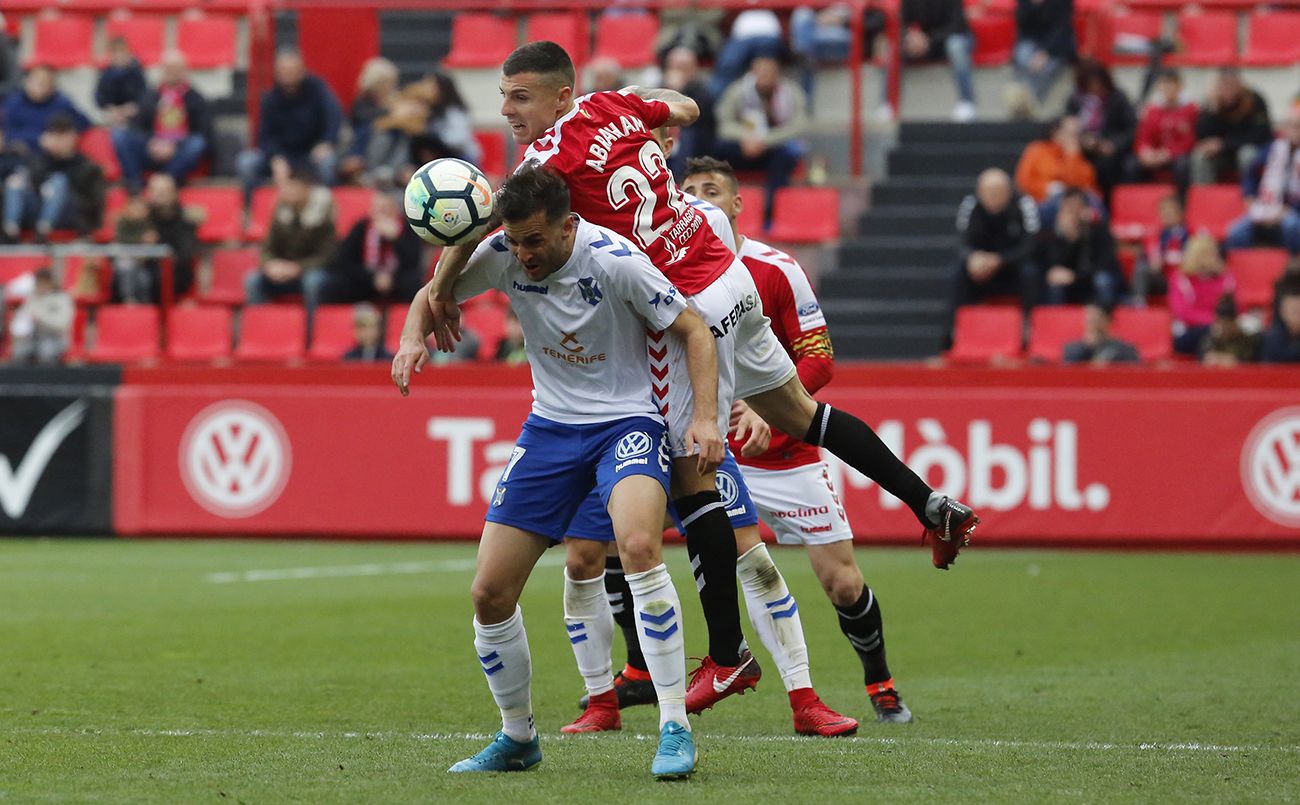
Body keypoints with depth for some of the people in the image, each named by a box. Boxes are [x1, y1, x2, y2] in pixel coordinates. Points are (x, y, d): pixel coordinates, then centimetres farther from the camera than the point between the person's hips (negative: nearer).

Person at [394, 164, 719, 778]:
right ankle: (517, 738, 23)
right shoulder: (502, 254, -9)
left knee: (638, 546, -34)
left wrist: (704, 419, -23)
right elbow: (436, 294, 9)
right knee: (489, 593, 0)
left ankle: (675, 728, -28)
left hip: (627, 421, -5)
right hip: (550, 424, 5)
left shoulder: (615, 261, -21)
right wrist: (414, 336, -14)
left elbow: (694, 331, -12)